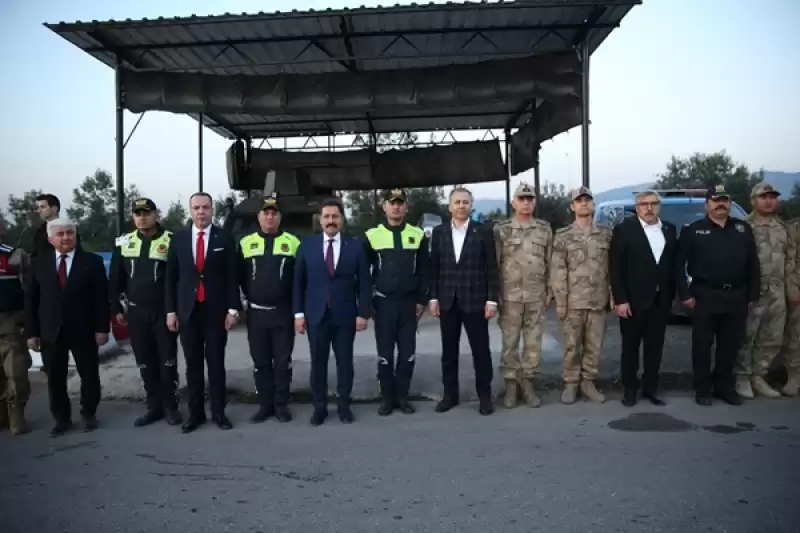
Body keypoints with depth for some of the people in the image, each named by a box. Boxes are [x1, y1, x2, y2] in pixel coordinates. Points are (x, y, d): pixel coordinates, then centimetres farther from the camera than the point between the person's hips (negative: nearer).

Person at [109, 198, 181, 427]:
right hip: (136, 312, 4)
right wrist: (117, 309, 9)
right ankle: (154, 406, 22)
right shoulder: (124, 243, 5)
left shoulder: (171, 241, -8)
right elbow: (115, 279, 11)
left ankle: (170, 406, 16)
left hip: (164, 311, -4)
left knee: (167, 361, 3)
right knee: (145, 363, 11)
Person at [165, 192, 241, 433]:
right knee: (193, 364, 7)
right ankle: (195, 413, 17)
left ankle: (218, 412, 15)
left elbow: (232, 277, -1)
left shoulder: (224, 239, 0)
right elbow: (171, 277, 6)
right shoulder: (178, 239, 5)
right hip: (188, 310, 2)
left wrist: (233, 309, -7)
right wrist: (171, 310, 2)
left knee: (216, 362, 5)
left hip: (216, 310, -1)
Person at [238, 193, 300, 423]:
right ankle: (265, 405, 20)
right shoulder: (245, 243, 5)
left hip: (283, 313, -2)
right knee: (260, 362, 9)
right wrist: (252, 296, 8)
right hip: (256, 313, 2)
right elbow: (240, 276, 11)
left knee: (283, 361, 5)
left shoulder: (293, 242, 1)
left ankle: (281, 405, 16)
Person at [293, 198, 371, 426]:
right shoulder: (307, 246, 3)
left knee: (345, 361, 8)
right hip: (316, 315, 0)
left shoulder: (355, 247, 2)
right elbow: (298, 282, 4)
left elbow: (364, 283, 2)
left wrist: (363, 313, -4)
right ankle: (320, 407, 19)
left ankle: (344, 405, 22)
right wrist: (299, 313, -1)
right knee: (318, 363, 6)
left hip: (345, 315, 0)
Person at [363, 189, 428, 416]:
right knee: (385, 353, 6)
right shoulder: (372, 235, -1)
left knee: (408, 352, 6)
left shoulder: (418, 235, 3)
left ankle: (402, 396, 19)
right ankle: (387, 397, 18)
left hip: (409, 302, 1)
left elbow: (423, 271, 5)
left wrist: (421, 300, 2)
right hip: (383, 302, -1)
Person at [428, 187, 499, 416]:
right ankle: (450, 394, 21)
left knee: (481, 350, 3)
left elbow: (491, 268, -2)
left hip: (475, 301, -2)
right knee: (449, 351, 9)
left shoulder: (483, 232, -1)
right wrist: (433, 297, 2)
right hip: (447, 301, 3)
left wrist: (492, 299, -8)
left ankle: (484, 395, 15)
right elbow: (434, 267, 8)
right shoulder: (439, 232, 7)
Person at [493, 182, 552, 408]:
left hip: (536, 296, 2)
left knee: (533, 343, 6)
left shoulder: (545, 229, 6)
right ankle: (511, 384, 15)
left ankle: (527, 383, 17)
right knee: (510, 343, 4)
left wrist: (549, 292, 6)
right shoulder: (501, 230, -1)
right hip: (510, 296, -2)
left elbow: (550, 262, 9)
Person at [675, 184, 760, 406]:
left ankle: (724, 387, 25)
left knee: (731, 346, 10)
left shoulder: (743, 228, 10)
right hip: (705, 295, -3)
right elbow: (679, 264, -3)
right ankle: (703, 389, 14)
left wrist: (753, 294, 3)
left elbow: (753, 264, 9)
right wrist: (685, 294, -9)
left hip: (737, 296, 3)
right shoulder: (693, 230, 0)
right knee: (702, 345, 3)